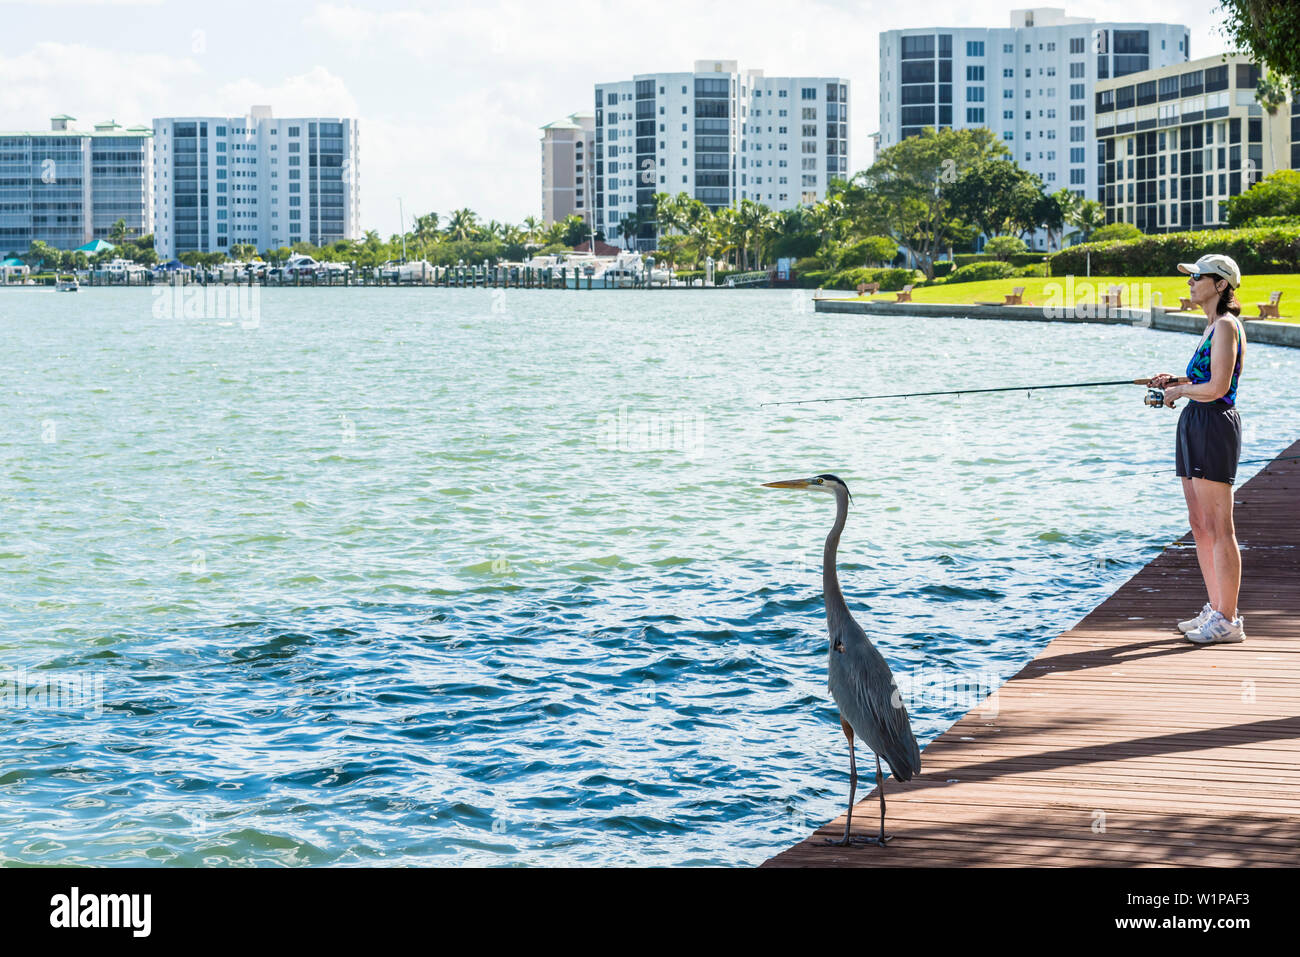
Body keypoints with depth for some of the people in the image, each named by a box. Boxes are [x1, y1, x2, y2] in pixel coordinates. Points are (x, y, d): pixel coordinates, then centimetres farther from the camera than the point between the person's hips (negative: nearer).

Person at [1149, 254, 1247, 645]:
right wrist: (1176, 381, 12)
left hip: (1214, 425, -11)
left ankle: (1228, 620, -4)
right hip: (1196, 426, 11)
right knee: (1200, 524, 13)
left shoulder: (1226, 326, -13)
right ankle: (1215, 610, 20)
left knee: (1218, 527, -7)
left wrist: (1178, 390, -6)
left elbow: (1218, 387, -20)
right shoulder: (1213, 326, 17)